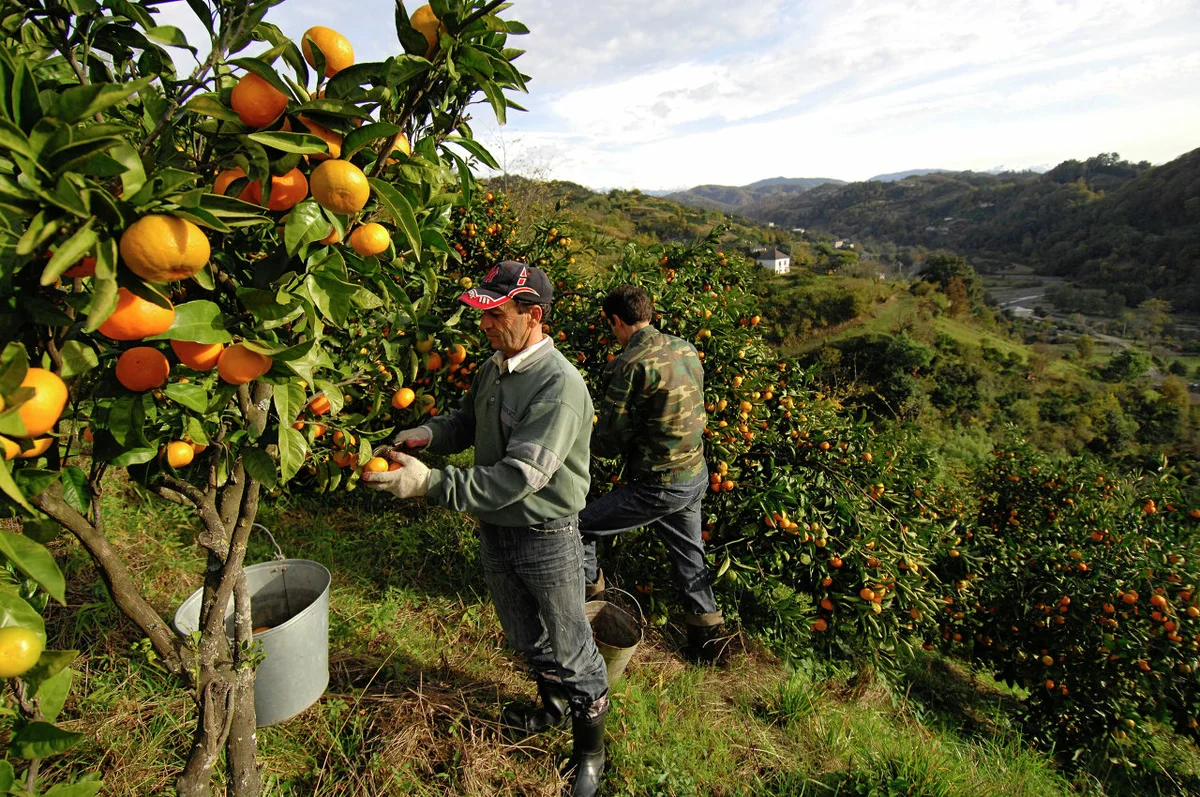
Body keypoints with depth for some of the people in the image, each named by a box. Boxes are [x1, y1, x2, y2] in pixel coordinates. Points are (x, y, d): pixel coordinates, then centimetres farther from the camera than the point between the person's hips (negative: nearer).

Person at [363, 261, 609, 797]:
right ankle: (554, 705, 55)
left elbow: (518, 476, -32)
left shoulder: (559, 386, -27)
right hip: (494, 531, 8)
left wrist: (430, 483, -35)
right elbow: (467, 421, 13)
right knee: (525, 638, 27)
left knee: (570, 648, 13)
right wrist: (427, 434, -8)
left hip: (546, 537, -7)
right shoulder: (495, 367, -1)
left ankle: (590, 743, 38)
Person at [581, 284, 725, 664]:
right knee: (689, 555, 25)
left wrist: (587, 439, 6)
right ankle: (707, 636, 40)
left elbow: (608, 442, -15)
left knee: (576, 528, 6)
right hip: (696, 476, 9)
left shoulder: (630, 365, -20)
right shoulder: (686, 349, 4)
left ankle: (589, 594, 28)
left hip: (659, 487, -8)